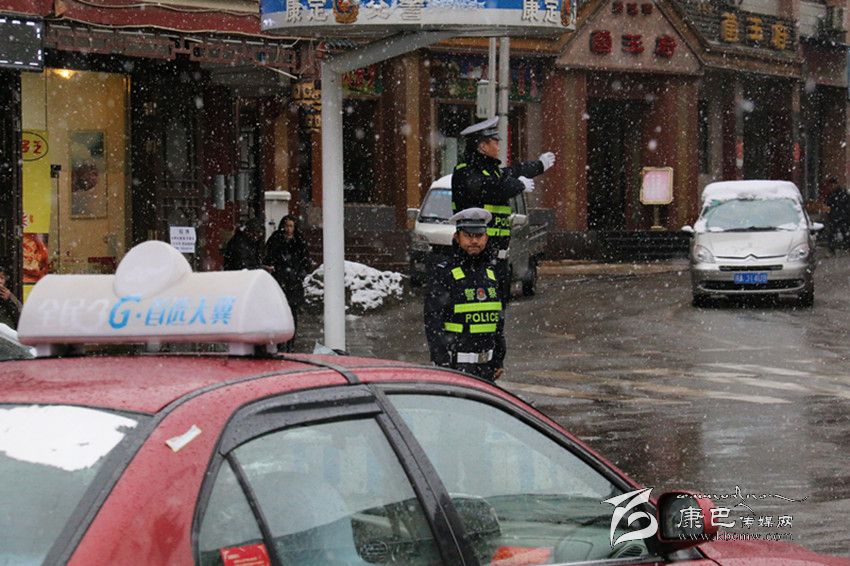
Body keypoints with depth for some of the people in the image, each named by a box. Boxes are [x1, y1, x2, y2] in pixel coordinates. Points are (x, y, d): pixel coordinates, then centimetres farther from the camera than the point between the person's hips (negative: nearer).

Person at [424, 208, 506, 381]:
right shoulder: (443, 273, -8)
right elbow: (433, 322, -12)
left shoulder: (490, 272, 13)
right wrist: (442, 364, -18)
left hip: (486, 364, 7)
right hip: (456, 364, -7)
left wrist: (499, 360, 16)